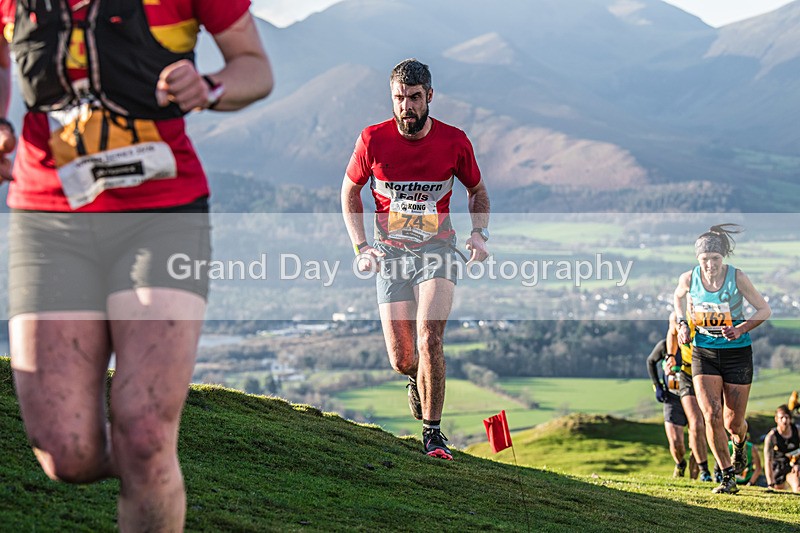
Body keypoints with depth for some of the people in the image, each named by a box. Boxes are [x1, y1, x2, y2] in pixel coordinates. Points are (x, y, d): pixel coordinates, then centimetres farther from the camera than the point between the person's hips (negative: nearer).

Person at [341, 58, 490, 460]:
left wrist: (479, 234, -4)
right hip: (390, 253, 1)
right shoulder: (373, 140, -7)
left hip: (437, 250, -1)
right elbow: (350, 192, 8)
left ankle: (433, 433, -9)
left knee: (429, 338, -23)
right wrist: (361, 247, -3)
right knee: (401, 360, -1)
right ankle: (418, 379, 38)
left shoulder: (454, 141, -6)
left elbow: (477, 190, 13)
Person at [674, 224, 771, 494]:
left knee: (733, 423, 3)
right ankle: (728, 477, -2)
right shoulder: (689, 278, -7)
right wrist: (682, 323, 2)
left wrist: (742, 329, -20)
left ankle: (739, 443, 42)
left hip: (737, 353, -1)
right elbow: (679, 297, 17)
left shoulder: (737, 277, -14)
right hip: (704, 353, 1)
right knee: (711, 415, -16)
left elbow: (764, 310, -5)